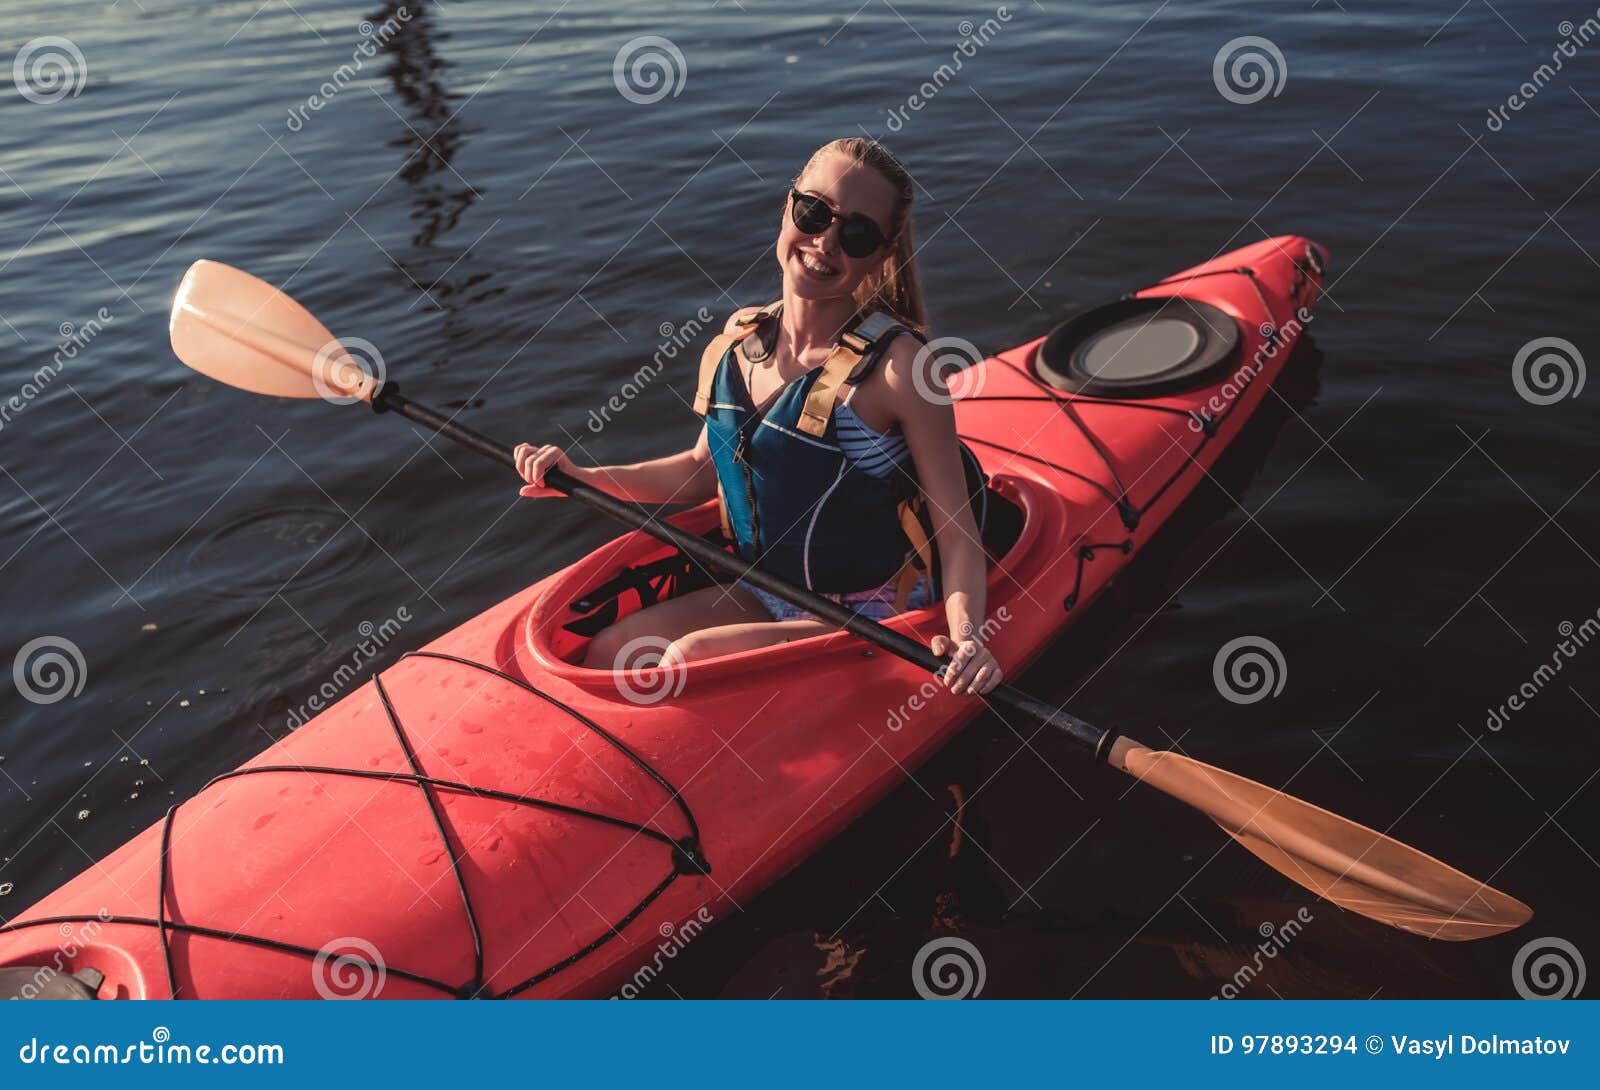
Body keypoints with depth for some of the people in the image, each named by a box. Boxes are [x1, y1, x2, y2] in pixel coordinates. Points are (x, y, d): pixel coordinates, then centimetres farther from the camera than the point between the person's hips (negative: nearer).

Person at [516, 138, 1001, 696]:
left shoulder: (895, 366, -20)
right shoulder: (740, 336, -1)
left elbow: (957, 534, -18)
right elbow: (704, 469, 13)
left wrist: (966, 633, -35)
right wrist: (583, 476, 3)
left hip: (868, 620, -5)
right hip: (763, 595, 6)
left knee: (692, 658, -24)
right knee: (605, 654, -8)